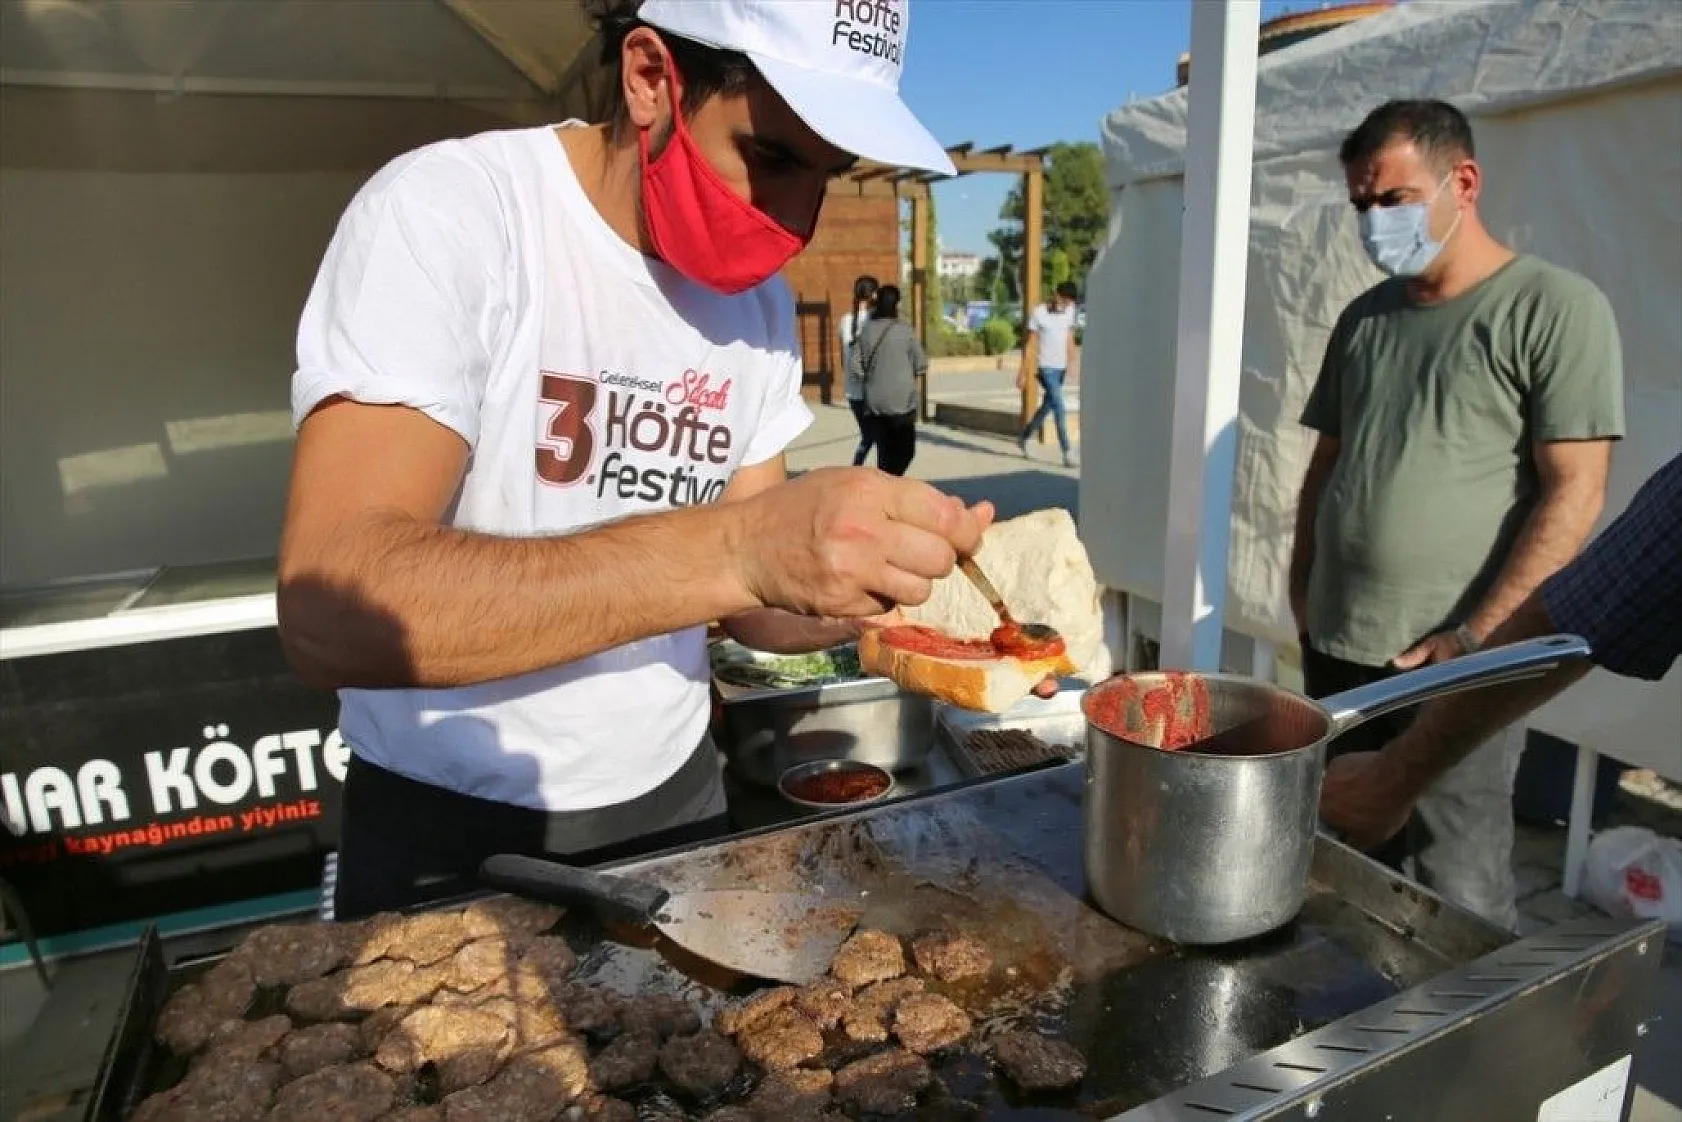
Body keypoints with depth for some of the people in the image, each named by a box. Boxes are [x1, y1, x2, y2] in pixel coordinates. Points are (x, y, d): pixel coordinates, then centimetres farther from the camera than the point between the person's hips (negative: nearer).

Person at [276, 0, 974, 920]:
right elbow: (330, 611, -31)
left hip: (672, 801, 6)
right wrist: (732, 547, -40)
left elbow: (748, 595, 0)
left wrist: (878, 598, -20)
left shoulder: (760, 299, -2)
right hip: (450, 831, -5)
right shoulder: (446, 212, -20)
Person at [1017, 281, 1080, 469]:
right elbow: (1031, 345, -6)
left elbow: (1070, 338, 16)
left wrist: (1071, 362, 7)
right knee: (1059, 409, -14)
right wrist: (1023, 373, -6)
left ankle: (1024, 438, 36)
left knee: (1047, 407, 17)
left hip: (1061, 368, 6)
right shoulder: (1039, 312, -8)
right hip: (1046, 368, -6)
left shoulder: (1069, 311, 8)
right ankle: (1067, 453, -12)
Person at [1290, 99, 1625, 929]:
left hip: (1453, 666, -5)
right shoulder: (1365, 318, 12)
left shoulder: (1555, 309, -5)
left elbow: (1573, 494, -11)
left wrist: (1476, 637, -16)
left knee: (1455, 901, 2)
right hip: (1337, 651, 6)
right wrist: (1302, 596, 8)